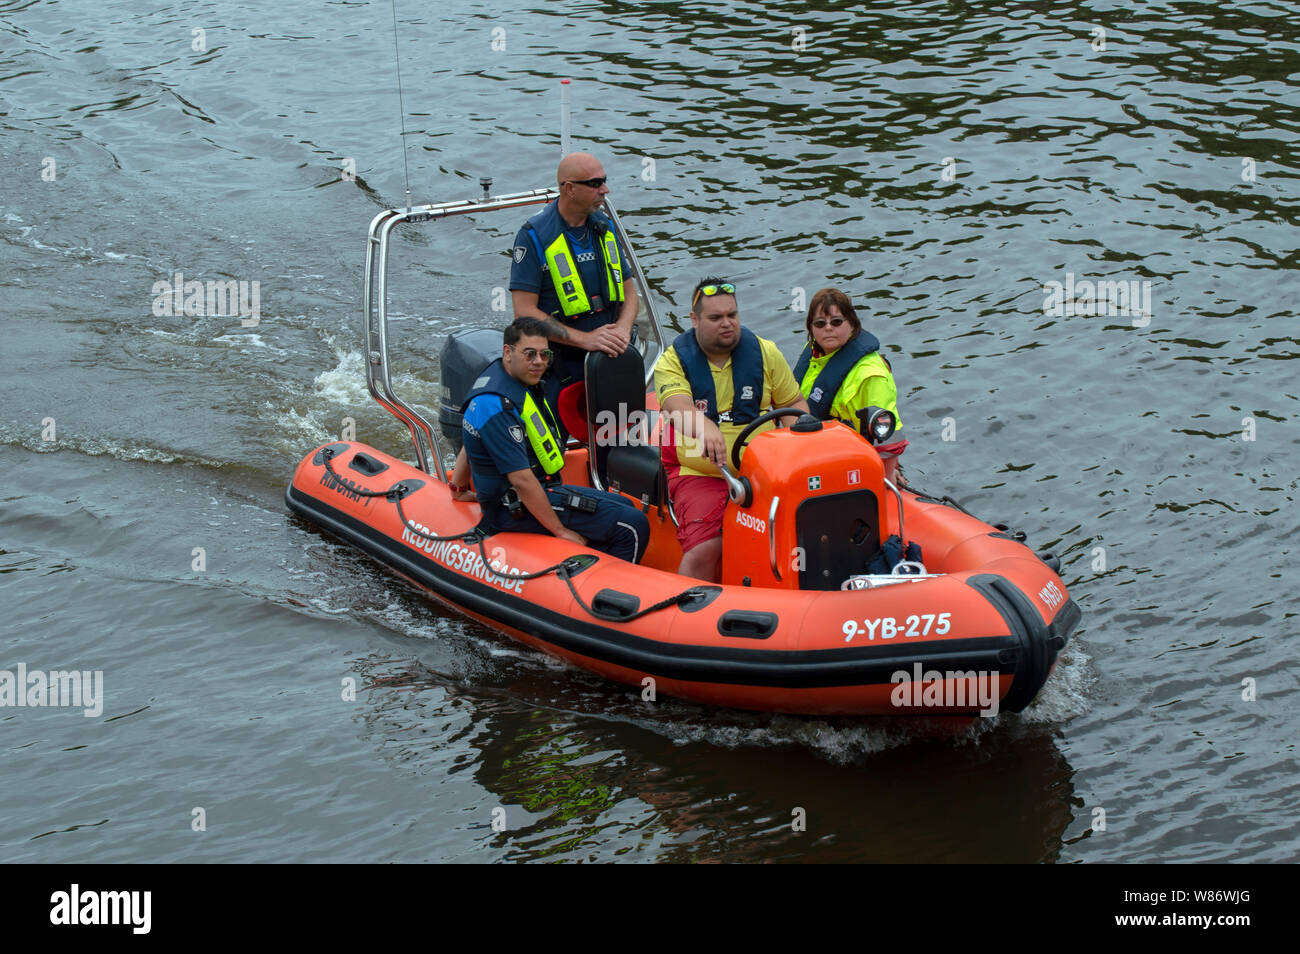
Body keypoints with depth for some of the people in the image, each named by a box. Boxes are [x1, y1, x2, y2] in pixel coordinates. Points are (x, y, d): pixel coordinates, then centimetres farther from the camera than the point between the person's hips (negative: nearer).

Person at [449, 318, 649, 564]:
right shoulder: (499, 405, -25)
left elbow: (472, 442, 21)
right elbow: (521, 480, -26)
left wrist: (458, 487, 32)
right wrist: (561, 530, -20)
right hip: (518, 508, -11)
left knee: (624, 506, 18)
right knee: (634, 527, -16)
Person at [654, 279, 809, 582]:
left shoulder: (764, 352, 9)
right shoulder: (673, 361, 0)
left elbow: (794, 403, 18)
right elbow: (680, 409, -20)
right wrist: (704, 428, -43)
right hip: (698, 474, -2)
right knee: (704, 548, -26)